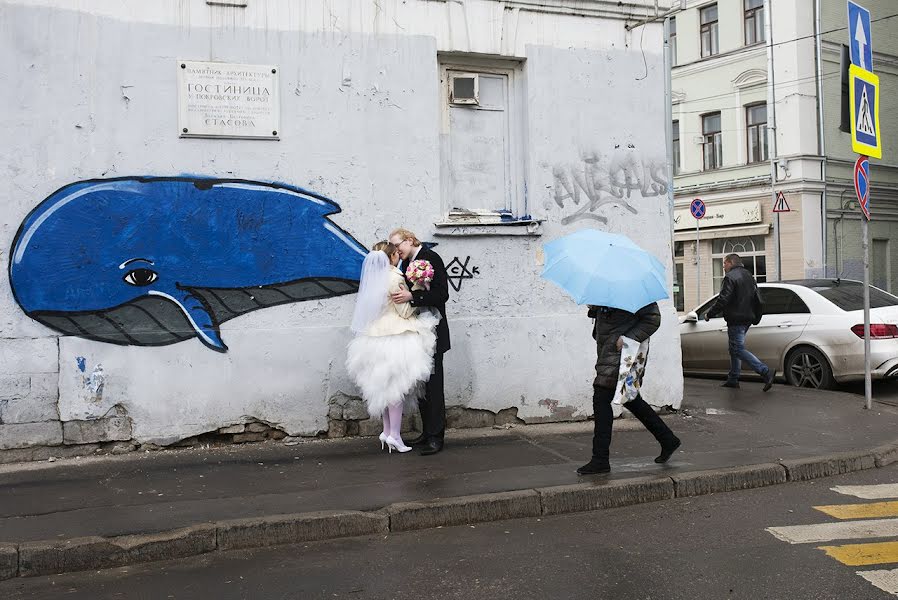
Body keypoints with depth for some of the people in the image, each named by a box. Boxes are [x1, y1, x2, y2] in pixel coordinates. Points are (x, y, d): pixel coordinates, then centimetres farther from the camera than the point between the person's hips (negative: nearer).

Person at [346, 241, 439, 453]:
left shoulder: (373, 278, 9)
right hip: (395, 337, -8)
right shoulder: (395, 278, -15)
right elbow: (405, 311, -13)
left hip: (376, 337, 8)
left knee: (385, 388, 14)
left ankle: (387, 431, 19)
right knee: (396, 387, -2)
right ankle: (395, 435, 1)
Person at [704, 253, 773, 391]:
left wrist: (709, 314, -12)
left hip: (736, 320, -10)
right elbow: (757, 300, 22)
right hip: (747, 319, 10)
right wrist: (756, 318, 28)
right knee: (735, 349, 16)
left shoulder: (730, 277, -12)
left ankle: (766, 372, -19)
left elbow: (723, 300, -20)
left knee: (738, 350, -10)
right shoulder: (748, 276, 19)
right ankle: (733, 379, 19)